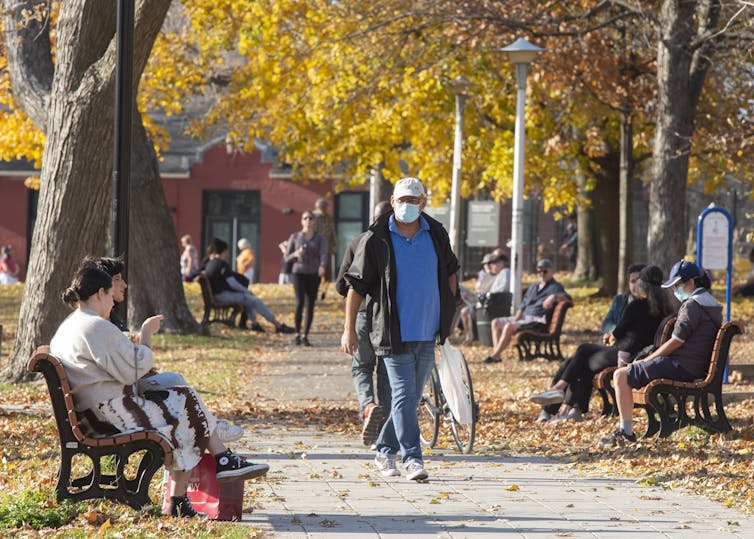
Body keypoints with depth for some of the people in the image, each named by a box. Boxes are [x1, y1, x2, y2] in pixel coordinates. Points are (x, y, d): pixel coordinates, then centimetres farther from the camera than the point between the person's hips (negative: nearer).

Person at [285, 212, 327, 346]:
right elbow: (287, 258, 6)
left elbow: (324, 254, -18)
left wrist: (322, 266, -40)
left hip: (314, 275, 1)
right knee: (300, 303, -17)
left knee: (310, 306, 2)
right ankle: (297, 334, -5)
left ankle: (305, 337, 11)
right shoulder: (294, 237, 3)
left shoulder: (320, 239, 1)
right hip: (299, 274, -1)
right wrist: (295, 254, -17)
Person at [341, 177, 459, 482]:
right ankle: (412, 459, -12)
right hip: (393, 332, -5)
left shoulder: (436, 235, 8)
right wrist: (349, 328, -4)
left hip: (427, 332, 5)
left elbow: (450, 271, 24)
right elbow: (356, 284, -2)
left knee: (411, 396, 10)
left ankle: (385, 451, 23)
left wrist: (448, 308, 15)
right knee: (403, 395, -10)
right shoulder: (376, 240, -5)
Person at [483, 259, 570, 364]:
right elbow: (523, 306, 25)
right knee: (496, 322, -1)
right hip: (524, 317, 9)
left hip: (538, 321, -9)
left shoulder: (555, 287, 1)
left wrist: (554, 297, -38)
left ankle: (495, 355, -25)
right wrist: (517, 317, 5)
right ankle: (496, 353, -13)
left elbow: (567, 297, -18)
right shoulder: (533, 287, 26)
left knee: (509, 327, -29)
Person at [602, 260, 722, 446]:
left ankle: (626, 431, -10)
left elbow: (675, 342, -16)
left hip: (683, 367, -11)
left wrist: (646, 360, -3)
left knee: (621, 375, -8)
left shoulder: (692, 305, -16)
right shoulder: (711, 303, 15)